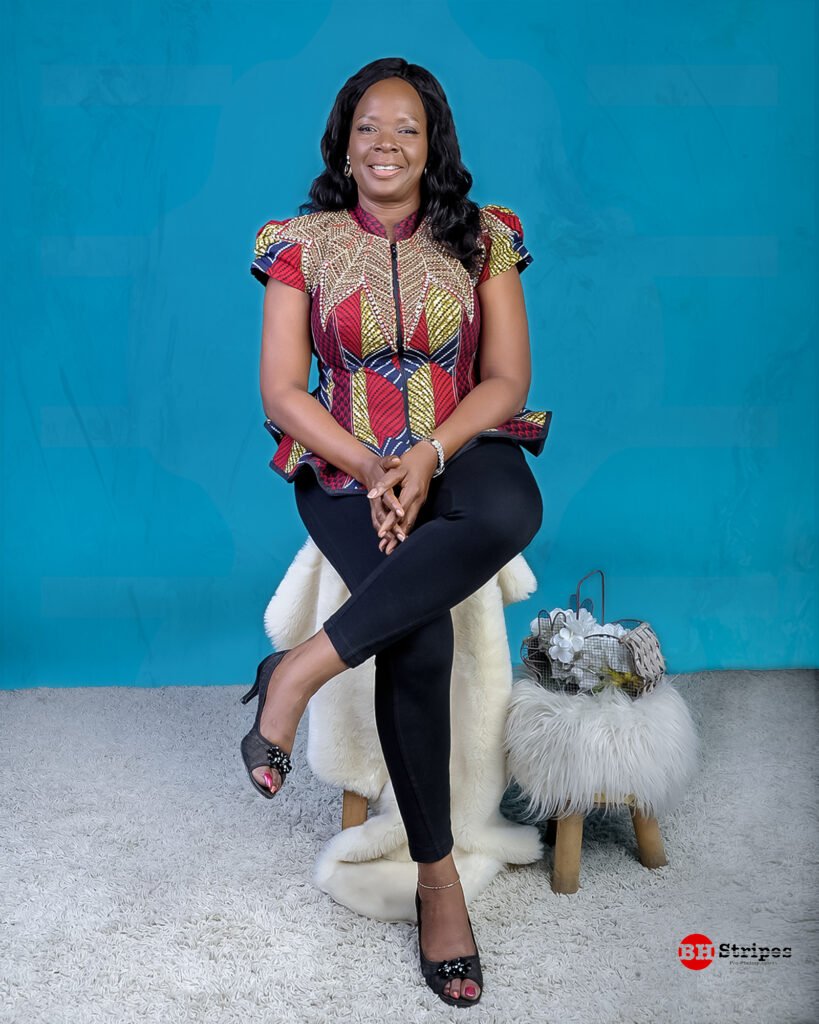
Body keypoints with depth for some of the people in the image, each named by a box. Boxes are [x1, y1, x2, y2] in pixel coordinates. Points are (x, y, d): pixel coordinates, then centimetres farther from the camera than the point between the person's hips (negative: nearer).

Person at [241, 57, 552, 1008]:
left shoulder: (482, 238, 6)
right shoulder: (302, 244, 4)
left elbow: (507, 377, 2)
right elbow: (281, 392, -1)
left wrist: (428, 456, -16)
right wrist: (374, 469, -15)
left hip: (460, 453, 2)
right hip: (347, 467, -1)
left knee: (513, 511, -37)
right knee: (420, 637, -28)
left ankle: (303, 667, -30)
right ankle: (437, 876, -12)